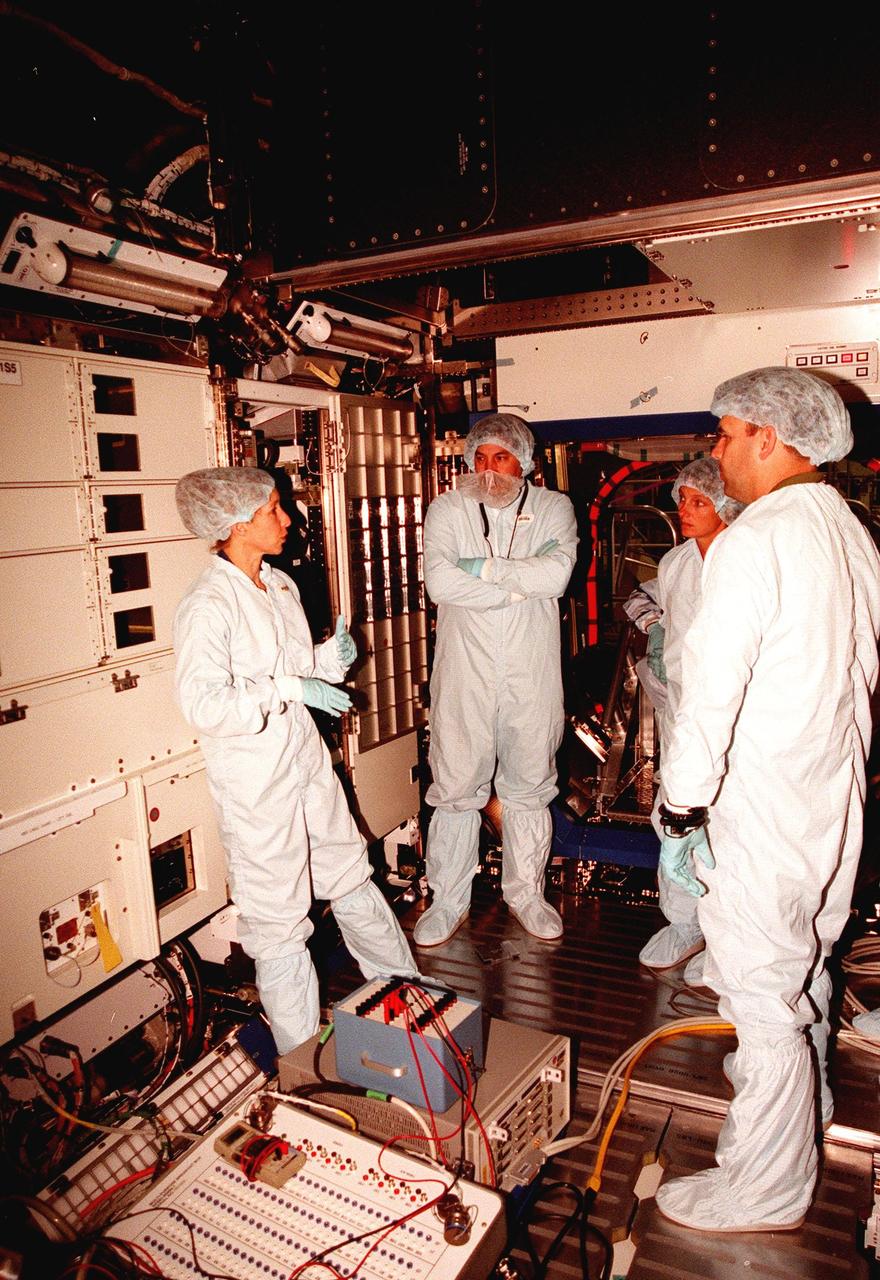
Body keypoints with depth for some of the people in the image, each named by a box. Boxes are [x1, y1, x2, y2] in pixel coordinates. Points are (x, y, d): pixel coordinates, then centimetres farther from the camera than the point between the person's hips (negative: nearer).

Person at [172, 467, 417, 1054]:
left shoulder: (280, 585, 7)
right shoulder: (207, 606, -19)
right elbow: (205, 705, -25)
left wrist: (334, 655, -3)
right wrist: (288, 689, -23)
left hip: (306, 759, 8)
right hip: (254, 780, -7)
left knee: (352, 877, 21)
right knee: (278, 916, 8)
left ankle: (405, 987, 41)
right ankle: (301, 1050, 28)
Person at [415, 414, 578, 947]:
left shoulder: (553, 508, 5)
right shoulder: (447, 510, 3)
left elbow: (558, 572, -14)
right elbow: (440, 582, -14)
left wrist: (487, 569, -12)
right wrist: (524, 578, -13)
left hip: (532, 678, 1)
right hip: (465, 675, -1)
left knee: (529, 787, 14)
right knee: (456, 788, 5)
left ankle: (526, 892, 32)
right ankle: (449, 899, 22)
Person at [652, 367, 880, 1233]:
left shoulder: (753, 544, -21)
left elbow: (711, 693, -23)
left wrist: (680, 812, -16)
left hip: (760, 807, -9)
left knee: (759, 990, 5)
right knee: (804, 958, 27)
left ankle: (762, 1191, 23)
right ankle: (798, 1088, 51)